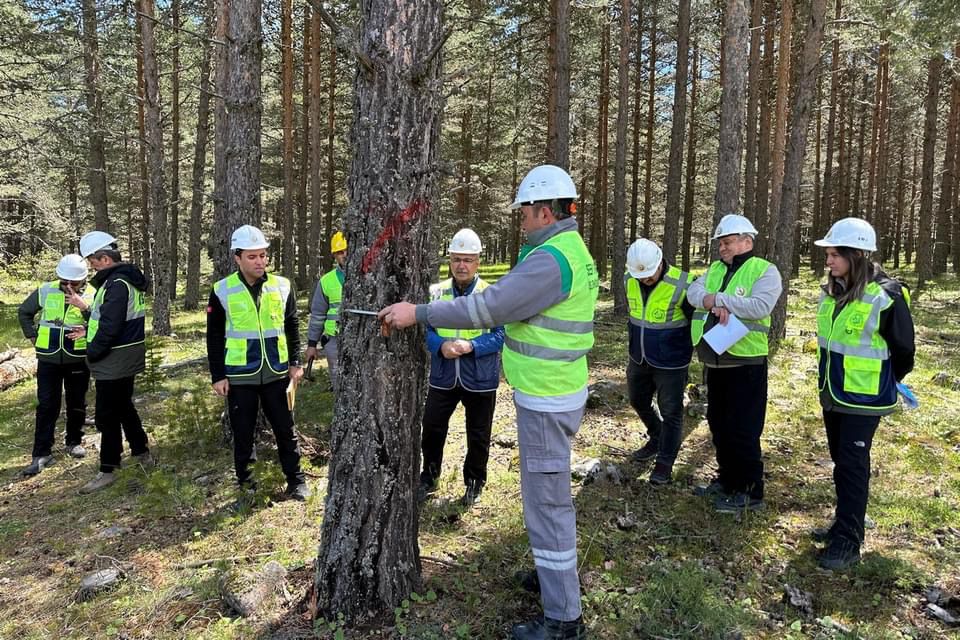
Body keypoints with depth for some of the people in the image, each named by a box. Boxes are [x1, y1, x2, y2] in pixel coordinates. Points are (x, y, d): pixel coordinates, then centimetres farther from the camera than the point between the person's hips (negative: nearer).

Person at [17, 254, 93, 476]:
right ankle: (42, 453, 7)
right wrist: (32, 335, 7)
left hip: (78, 360, -1)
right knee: (46, 406, 2)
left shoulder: (92, 295, -8)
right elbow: (24, 312, 14)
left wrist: (84, 306, -34)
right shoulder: (45, 291, -3)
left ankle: (74, 442, 30)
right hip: (49, 360, 1)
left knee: (76, 404, 12)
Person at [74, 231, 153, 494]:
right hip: (126, 360, 10)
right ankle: (142, 452, 32)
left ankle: (108, 471, 10)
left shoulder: (117, 284, -22)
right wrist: (90, 331, 12)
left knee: (107, 415, 0)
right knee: (124, 407, 21)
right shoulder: (126, 279, 10)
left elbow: (110, 326, -26)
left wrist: (92, 352, -13)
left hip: (114, 363, -10)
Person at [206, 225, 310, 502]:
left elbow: (292, 326, 9)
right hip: (239, 376, -1)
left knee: (285, 429, 10)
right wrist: (217, 376, -3)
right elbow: (214, 337, -1)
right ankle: (246, 483, 26)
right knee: (243, 434, 10)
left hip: (276, 373, 2)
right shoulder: (222, 291, -6)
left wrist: (295, 362, 5)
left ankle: (296, 479, 24)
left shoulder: (282, 286, 0)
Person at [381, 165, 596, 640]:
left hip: (545, 401, -11)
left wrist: (418, 312, -20)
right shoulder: (574, 252, 11)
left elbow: (488, 307, -25)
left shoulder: (551, 259, -22)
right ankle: (557, 572, 43)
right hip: (556, 392, 11)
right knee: (550, 492, 24)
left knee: (546, 502, -1)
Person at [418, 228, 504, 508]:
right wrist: (440, 346, -19)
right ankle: (429, 478, 33)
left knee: (478, 436, 13)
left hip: (480, 380, -2)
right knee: (432, 429, 11)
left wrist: (471, 346, -25)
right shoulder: (435, 292, 1)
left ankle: (474, 483, 34)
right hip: (442, 377, 2)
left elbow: (500, 335, -10)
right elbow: (424, 329, 1)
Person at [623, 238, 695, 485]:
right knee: (639, 402, 22)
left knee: (670, 412, 4)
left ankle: (665, 463, 17)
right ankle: (656, 440, 46)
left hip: (670, 363, -6)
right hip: (638, 359, 7)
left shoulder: (682, 285, -23)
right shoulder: (630, 280, -5)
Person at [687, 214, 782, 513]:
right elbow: (693, 291, -3)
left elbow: (760, 306, -23)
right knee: (719, 426, 17)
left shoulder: (765, 271, -7)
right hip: (715, 364, 7)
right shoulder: (715, 269, 13)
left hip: (746, 365, -7)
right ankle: (727, 481, 33)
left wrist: (717, 299, -17)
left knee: (742, 431, -1)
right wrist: (715, 303, -21)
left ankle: (749, 492, 13)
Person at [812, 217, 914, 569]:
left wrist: (884, 385, 6)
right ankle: (844, 524, 33)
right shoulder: (831, 292, 1)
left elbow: (903, 349, -8)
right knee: (841, 462, 17)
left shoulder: (886, 297, -20)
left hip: (863, 399, -7)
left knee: (853, 467, -1)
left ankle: (848, 543, 9)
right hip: (833, 394, 7)